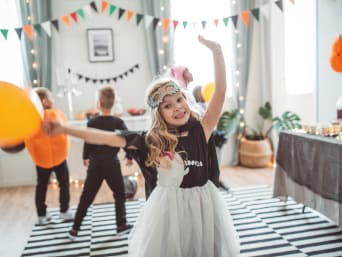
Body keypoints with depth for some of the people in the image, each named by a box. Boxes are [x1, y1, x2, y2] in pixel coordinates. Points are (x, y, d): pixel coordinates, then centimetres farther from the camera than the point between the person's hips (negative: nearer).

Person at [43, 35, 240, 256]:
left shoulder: (200, 130, -8)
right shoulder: (152, 140, -8)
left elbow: (220, 92, -16)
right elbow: (108, 138, -8)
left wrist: (216, 50, -23)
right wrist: (64, 129, -10)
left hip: (202, 201, 1)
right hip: (169, 205, 0)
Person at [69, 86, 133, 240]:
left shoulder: (92, 122, -4)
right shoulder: (118, 122, -8)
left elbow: (88, 142, 1)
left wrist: (86, 157, 19)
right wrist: (129, 157, 11)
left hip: (95, 164, 2)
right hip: (112, 164, -2)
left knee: (86, 196, 10)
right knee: (119, 194, 14)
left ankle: (75, 229, 16)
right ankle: (121, 225, 21)